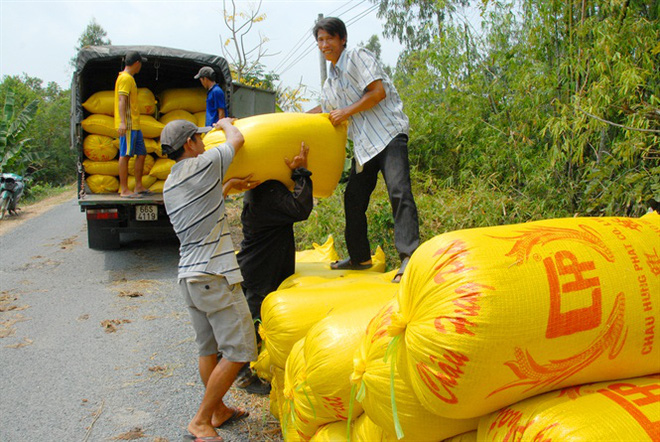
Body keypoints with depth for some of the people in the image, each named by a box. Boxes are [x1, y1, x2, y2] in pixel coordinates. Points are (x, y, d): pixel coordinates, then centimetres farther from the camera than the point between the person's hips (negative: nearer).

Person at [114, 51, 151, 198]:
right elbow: (121, 100, -19)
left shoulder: (129, 78, 21)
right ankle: (124, 190, -5)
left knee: (141, 153, 12)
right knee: (125, 155, -8)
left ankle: (139, 186, 18)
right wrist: (122, 122, -28)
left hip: (134, 125, 10)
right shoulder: (125, 78, -10)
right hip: (127, 125, -10)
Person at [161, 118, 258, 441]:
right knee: (238, 351, -2)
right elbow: (238, 140, 4)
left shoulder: (169, 186, 14)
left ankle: (219, 411, 30)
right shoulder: (200, 166, -10)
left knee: (208, 350, 17)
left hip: (189, 276, 9)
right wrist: (226, 123, 23)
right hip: (214, 275, -9)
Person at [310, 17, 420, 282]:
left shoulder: (358, 57, -2)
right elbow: (324, 112, 37)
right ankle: (359, 257, 23)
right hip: (363, 145, 9)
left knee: (399, 190, -24)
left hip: (388, 134, -9)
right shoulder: (329, 84, 20)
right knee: (353, 198, 10)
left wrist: (347, 112, -11)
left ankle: (408, 256, -28)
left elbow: (378, 91, -13)